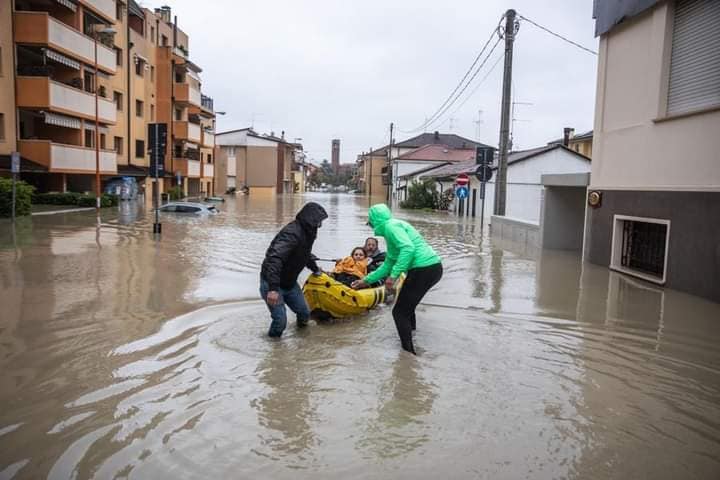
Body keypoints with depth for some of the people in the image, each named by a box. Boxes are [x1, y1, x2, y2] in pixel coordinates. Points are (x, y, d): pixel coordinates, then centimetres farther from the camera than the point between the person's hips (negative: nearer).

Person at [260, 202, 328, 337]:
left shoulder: (307, 233, 3)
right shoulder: (292, 233, -29)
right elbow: (274, 258, -39)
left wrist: (315, 269, 38)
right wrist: (273, 288, -45)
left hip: (289, 282, 9)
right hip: (272, 284, -9)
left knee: (304, 313, 9)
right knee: (280, 320, -12)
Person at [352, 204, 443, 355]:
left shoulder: (390, 226, -7)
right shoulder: (391, 228, 23)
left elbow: (408, 248, -24)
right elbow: (388, 264, 28)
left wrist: (394, 275, -25)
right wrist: (367, 281, 33)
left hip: (424, 270, -10)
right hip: (433, 267, 10)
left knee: (399, 312, 0)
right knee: (407, 308, 26)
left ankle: (409, 353, 1)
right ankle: (410, 341, 37)